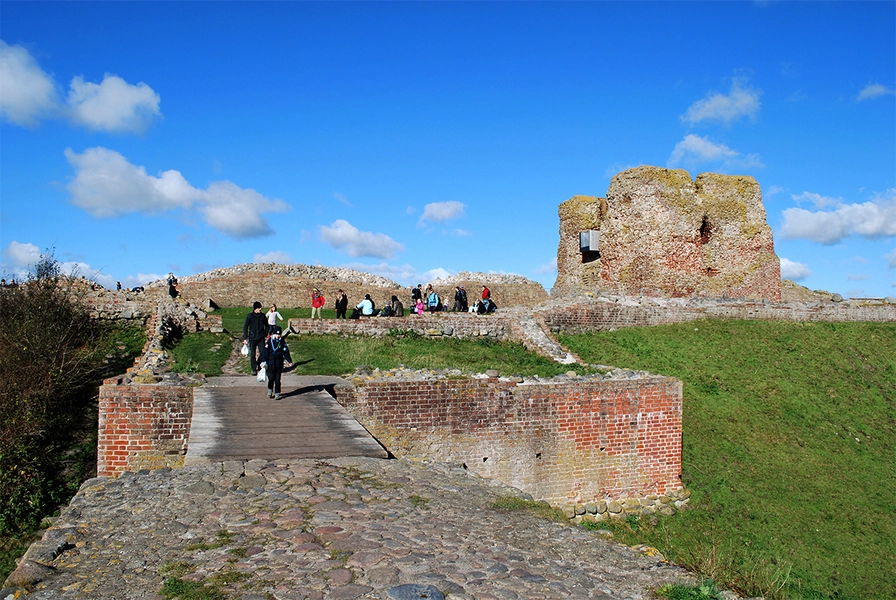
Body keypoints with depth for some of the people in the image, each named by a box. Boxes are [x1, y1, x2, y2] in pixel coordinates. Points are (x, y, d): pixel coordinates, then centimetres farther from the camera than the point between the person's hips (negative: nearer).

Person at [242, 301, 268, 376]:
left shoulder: (262, 316, 5)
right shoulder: (249, 316, -1)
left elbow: (266, 325, 18)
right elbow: (245, 327, 1)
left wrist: (266, 333, 6)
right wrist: (245, 338, -4)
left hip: (261, 338, 2)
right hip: (252, 338, -1)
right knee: (252, 354, 1)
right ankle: (254, 369, 11)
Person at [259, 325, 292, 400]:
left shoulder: (282, 342, 3)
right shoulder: (269, 341, -1)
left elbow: (286, 352, 5)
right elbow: (265, 352, -1)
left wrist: (289, 361, -1)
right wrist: (264, 361, -7)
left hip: (279, 364, 1)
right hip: (271, 363, -1)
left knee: (277, 379, 3)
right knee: (271, 378, -2)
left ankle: (277, 393, 10)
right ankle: (270, 390, 21)